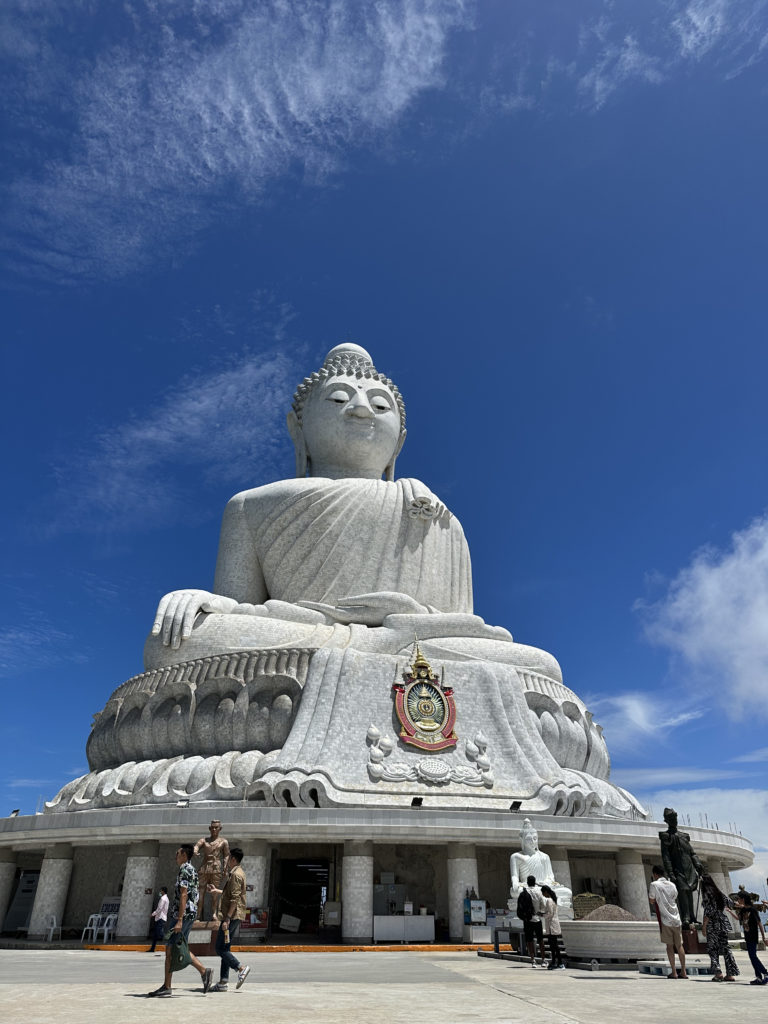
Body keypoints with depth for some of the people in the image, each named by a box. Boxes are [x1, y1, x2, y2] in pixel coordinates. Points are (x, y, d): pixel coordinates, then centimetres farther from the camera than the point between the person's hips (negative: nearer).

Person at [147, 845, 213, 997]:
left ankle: (166, 986, 4)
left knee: (170, 949, -2)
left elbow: (183, 896, -21)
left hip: (182, 914, -10)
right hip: (190, 913, 10)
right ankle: (204, 971, 6)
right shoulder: (192, 870, 17)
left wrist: (179, 920, -24)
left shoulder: (185, 870, -13)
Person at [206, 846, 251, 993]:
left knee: (221, 949, -7)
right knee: (224, 948, 11)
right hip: (234, 916, 10)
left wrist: (227, 919, -24)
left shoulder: (236, 875, -15)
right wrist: (217, 891, 36)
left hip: (233, 916, -10)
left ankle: (241, 968, -7)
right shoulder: (237, 873, 17)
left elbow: (235, 899, -22)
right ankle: (223, 982, 14)